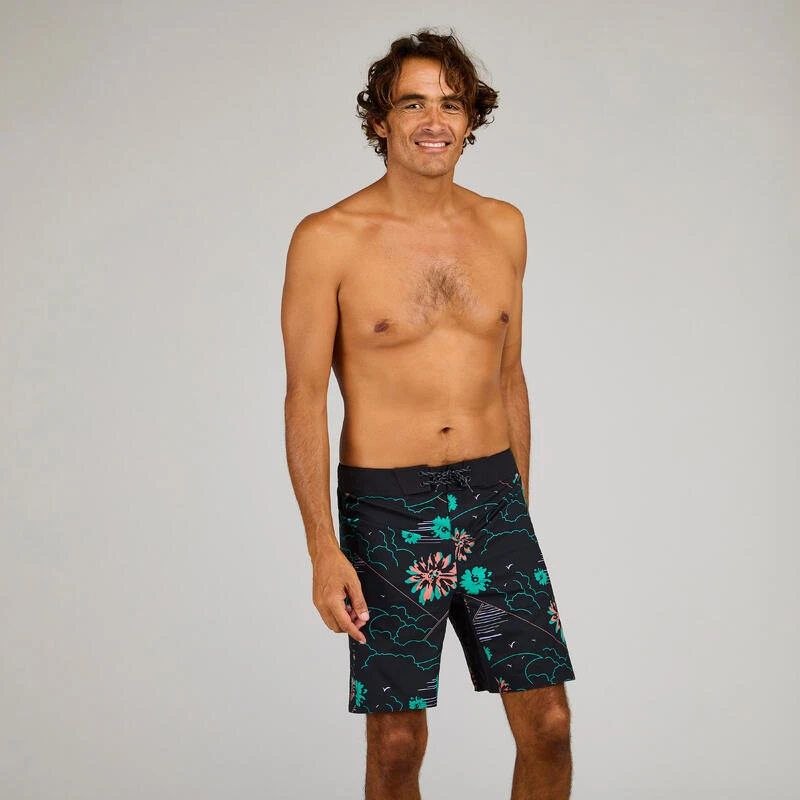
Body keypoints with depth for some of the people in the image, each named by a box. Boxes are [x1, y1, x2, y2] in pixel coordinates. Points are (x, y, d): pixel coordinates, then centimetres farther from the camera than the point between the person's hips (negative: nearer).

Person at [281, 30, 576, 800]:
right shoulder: (328, 239, -8)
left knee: (548, 724, 3)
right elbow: (305, 397, -8)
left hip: (493, 496, 4)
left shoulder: (503, 227, 7)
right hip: (386, 508, -4)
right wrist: (323, 548, -15)